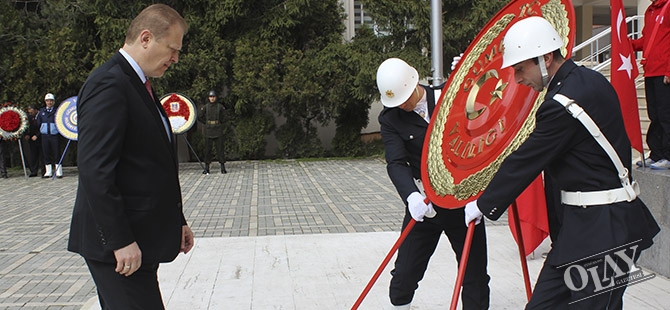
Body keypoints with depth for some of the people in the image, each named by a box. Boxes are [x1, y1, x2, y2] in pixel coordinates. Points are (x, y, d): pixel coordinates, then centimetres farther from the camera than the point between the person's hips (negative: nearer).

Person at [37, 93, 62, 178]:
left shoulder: (57, 111, 3)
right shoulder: (41, 111, 11)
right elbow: (38, 123, 14)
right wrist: (39, 134, 9)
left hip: (54, 135, -3)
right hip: (44, 135, 3)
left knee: (56, 153, -3)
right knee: (46, 153, 6)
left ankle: (59, 172, 2)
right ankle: (48, 172, 14)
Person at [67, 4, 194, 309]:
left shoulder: (139, 85, 17)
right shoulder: (109, 84, -15)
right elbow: (95, 171, -21)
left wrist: (176, 221, 18)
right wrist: (120, 241, -22)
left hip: (139, 239, 10)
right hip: (117, 242, -10)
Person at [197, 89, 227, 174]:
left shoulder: (220, 106, 1)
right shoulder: (205, 107, 1)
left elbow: (224, 117, 11)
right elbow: (200, 117, 8)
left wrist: (219, 123, 4)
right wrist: (206, 123, 5)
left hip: (218, 131, 0)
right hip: (208, 131, 0)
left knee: (220, 149, 0)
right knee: (207, 149, 2)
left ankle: (223, 167, 4)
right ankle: (206, 168, 8)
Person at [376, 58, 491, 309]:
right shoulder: (390, 119, -5)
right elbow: (396, 163, -16)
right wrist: (411, 195, -35)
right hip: (424, 203, 0)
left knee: (474, 274, 6)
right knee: (405, 272, 5)